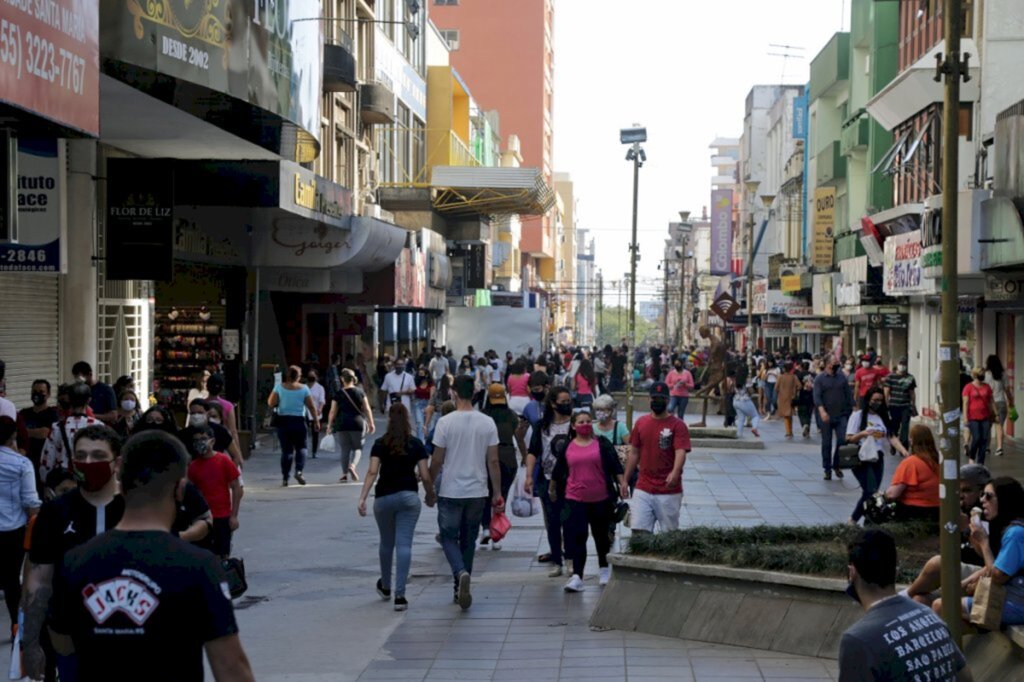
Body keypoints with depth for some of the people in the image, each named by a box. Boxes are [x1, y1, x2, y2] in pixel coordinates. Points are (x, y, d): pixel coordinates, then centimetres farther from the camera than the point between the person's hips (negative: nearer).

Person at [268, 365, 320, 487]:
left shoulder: (279, 387, -2)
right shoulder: (304, 388, -1)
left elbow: (271, 403, -5)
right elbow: (311, 406, -1)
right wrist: (316, 421, 6)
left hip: (283, 421, 1)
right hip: (299, 421, -1)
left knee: (286, 450, 5)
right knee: (301, 447, 11)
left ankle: (285, 478, 3)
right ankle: (299, 471, -11)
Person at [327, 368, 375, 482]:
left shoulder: (339, 394, 0)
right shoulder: (360, 392, 2)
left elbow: (333, 412, 0)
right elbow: (367, 409, 1)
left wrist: (329, 425, 10)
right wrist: (371, 423, 7)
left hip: (342, 424, 0)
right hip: (358, 423, 0)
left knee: (345, 449, 8)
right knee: (357, 447, 10)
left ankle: (344, 474, 4)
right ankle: (352, 465, -17)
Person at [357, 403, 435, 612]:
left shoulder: (380, 444, 0)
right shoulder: (416, 444, 0)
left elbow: (372, 472, -11)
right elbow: (425, 476, -2)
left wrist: (362, 497, -15)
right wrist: (431, 495, 14)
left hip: (384, 498, 1)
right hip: (409, 497, -1)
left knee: (386, 543, 18)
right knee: (404, 544, -3)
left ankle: (385, 587, 37)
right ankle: (399, 595, -11)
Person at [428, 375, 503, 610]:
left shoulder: (446, 422, -10)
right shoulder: (487, 423, -2)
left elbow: (436, 461, -6)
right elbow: (493, 461, 0)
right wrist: (497, 494, 7)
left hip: (450, 492, -3)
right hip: (477, 492, 3)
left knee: (449, 537, 7)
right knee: (468, 540, 14)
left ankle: (461, 573, -20)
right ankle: (460, 590, 19)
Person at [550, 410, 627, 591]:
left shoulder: (602, 444, 1)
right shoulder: (566, 446, 5)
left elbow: (616, 466, -1)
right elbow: (558, 471, 16)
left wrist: (622, 483, -12)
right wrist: (552, 488, 25)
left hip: (601, 499, 0)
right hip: (575, 499, 0)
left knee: (601, 535, 14)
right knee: (577, 537, -8)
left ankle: (604, 568, 35)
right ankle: (577, 576, -10)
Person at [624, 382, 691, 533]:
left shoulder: (678, 425, -6)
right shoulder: (641, 423, 8)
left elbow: (681, 452, -18)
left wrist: (675, 473, -37)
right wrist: (625, 480, 13)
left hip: (669, 491, -3)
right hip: (643, 490, 3)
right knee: (639, 530, -5)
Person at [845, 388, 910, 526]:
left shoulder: (884, 417, 11)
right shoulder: (858, 416, -2)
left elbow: (892, 437, 1)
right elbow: (848, 439, -4)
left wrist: (903, 450, -15)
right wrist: (863, 433, -22)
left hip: (878, 459, 5)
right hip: (862, 459, -5)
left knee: (871, 492, 4)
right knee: (871, 491, -15)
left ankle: (854, 519, 17)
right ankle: (854, 519, -5)